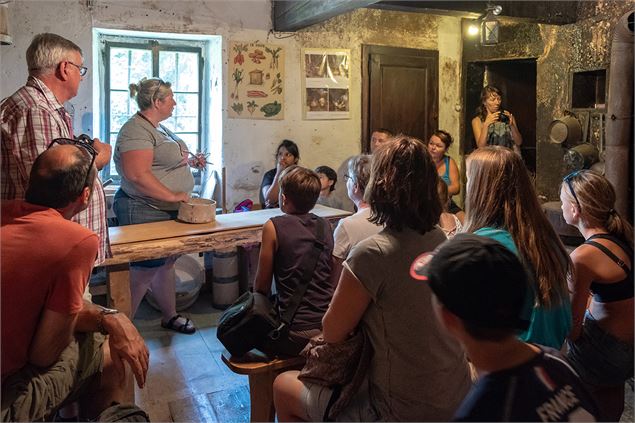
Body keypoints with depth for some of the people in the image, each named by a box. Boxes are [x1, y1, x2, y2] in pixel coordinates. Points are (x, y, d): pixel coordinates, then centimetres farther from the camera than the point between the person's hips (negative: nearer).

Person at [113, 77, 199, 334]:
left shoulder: (159, 128, 16)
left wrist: (185, 158, 11)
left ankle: (170, 316, 32)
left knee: (166, 264, 18)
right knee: (143, 272, -3)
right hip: (145, 213, -10)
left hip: (167, 211, 10)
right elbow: (137, 175, -26)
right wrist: (173, 196, -23)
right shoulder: (136, 130, -17)